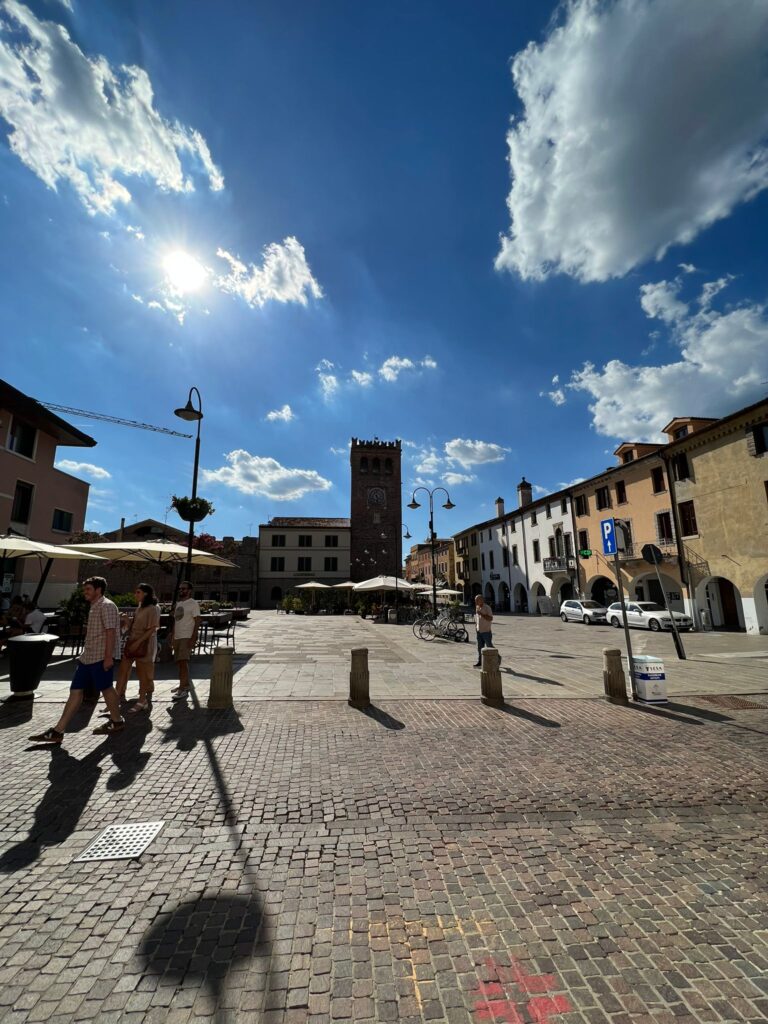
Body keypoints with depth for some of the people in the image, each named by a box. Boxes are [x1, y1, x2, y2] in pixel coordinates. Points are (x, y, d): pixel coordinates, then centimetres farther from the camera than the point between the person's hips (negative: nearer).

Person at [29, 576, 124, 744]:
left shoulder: (107, 606, -14)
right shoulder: (94, 607, 17)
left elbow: (110, 632, -20)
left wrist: (108, 656, -24)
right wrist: (85, 654, 24)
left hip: (101, 656, -9)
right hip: (88, 656, 9)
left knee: (106, 688, 3)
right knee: (75, 690, 8)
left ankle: (117, 722, 19)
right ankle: (58, 731, 13)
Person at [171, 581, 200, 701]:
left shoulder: (193, 603, -8)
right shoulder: (177, 603, 16)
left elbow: (197, 621, -13)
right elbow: (175, 620, 21)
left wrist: (193, 638, -20)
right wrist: (172, 636, 16)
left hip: (187, 637, -8)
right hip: (177, 637, 8)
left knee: (183, 662, -14)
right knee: (180, 662, 13)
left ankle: (183, 690, -12)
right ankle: (185, 685, 26)